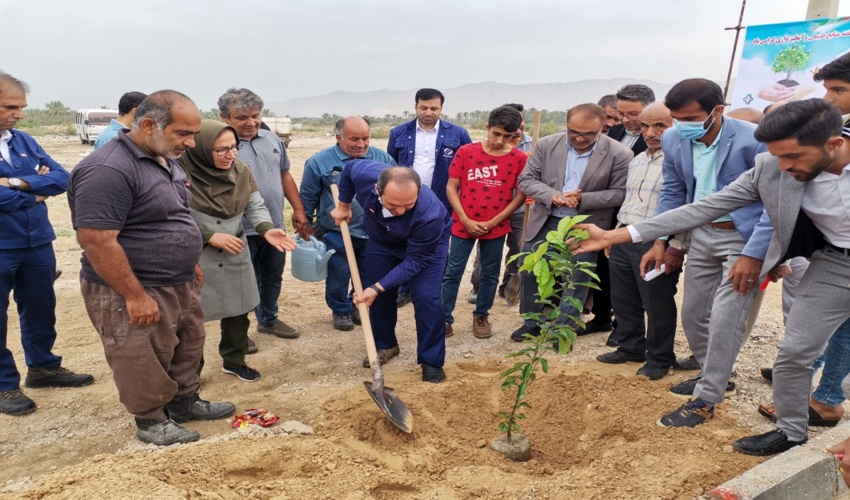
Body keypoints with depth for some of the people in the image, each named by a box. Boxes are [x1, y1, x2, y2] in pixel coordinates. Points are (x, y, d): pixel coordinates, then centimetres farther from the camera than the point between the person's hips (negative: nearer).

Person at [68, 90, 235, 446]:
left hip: (179, 285, 9)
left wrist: (190, 264, 19)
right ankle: (151, 422, 27)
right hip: (134, 294, -9)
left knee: (188, 347, 21)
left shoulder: (165, 160, 7)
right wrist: (136, 296, -24)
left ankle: (185, 402, 40)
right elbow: (96, 241, -27)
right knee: (144, 363, 7)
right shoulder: (107, 170, -24)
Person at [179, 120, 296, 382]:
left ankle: (234, 361, 38)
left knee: (237, 312, 17)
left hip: (235, 255, 5)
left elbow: (256, 206, 2)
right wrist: (209, 236, -21)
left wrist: (266, 229, -18)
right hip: (195, 259, -5)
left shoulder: (240, 170, -3)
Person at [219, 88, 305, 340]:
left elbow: (285, 175, 16)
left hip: (274, 226, 6)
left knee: (273, 278, 20)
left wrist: (298, 209, 14)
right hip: (242, 231, -6)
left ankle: (268, 320, 39)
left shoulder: (272, 139, 7)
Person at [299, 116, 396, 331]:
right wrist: (306, 224, 7)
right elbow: (308, 198, 1)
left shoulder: (384, 159, -3)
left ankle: (358, 306, 40)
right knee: (339, 276, 9)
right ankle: (340, 310, 32)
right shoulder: (319, 162, -9)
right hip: (337, 234, -2)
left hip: (373, 233, 3)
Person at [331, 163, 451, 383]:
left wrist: (377, 288, -34)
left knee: (425, 297, -15)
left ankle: (432, 361, 1)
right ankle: (385, 346, 29)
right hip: (381, 240, 4)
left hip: (427, 245, -4)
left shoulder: (429, 214, -45)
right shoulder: (365, 174, -36)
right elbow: (349, 169, -9)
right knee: (379, 294, 7)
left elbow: (414, 261, -32)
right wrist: (343, 205, 2)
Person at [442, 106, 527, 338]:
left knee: (490, 274, 12)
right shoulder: (466, 152, -6)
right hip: (463, 225, 0)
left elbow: (521, 195, -2)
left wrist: (494, 221, -9)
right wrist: (465, 220, -10)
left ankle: (481, 316, 30)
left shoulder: (519, 159, -5)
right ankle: (444, 320, 15)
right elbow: (451, 187, -3)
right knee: (452, 272, 4)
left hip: (496, 228, 1)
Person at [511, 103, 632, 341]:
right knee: (529, 272, 12)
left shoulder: (619, 154, -13)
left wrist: (582, 199, -23)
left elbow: (620, 193, -9)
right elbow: (526, 179, -4)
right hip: (544, 222, 3)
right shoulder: (546, 145, -6)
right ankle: (531, 322, 33)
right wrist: (553, 196, -22)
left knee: (575, 280, 8)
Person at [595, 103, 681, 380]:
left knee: (657, 306, 4)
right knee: (624, 301, 17)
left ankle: (659, 359, 21)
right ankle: (631, 348, 34)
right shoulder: (636, 161, 17)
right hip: (624, 240, 8)